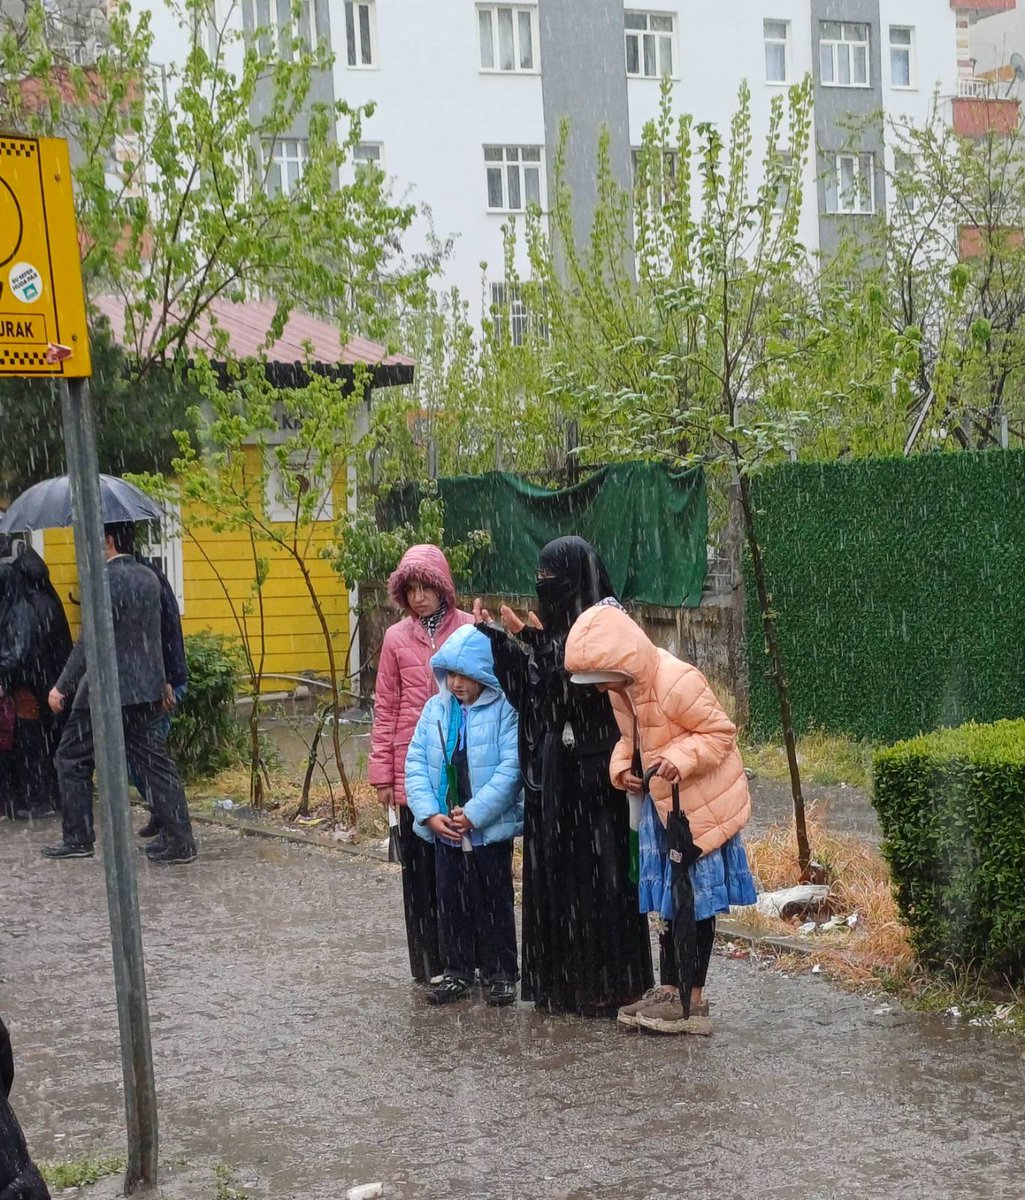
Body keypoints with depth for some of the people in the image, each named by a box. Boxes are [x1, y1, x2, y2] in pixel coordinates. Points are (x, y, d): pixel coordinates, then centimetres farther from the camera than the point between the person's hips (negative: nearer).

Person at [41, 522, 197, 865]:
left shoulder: (106, 579, -17)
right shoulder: (148, 577, 9)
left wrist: (62, 686, -13)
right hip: (146, 690, 8)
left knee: (72, 759, 8)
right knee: (153, 762, 9)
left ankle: (78, 839, 13)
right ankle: (178, 840, 5)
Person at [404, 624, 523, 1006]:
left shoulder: (505, 710, -13)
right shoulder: (435, 708, 3)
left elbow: (510, 768, -19)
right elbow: (416, 763, 2)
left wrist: (473, 814, -20)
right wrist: (430, 814, -10)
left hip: (491, 828, -5)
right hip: (444, 829, 5)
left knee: (494, 903, 7)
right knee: (451, 902, 13)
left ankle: (499, 974, 20)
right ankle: (457, 972, 25)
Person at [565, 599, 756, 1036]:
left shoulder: (678, 683, -28)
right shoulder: (622, 685, -2)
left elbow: (720, 732, -20)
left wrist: (680, 759, -35)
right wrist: (621, 766, -5)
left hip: (702, 805, -8)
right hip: (662, 803, 8)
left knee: (693, 902, 0)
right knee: (670, 900, 13)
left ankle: (692, 1001, 8)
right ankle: (669, 991, 22)